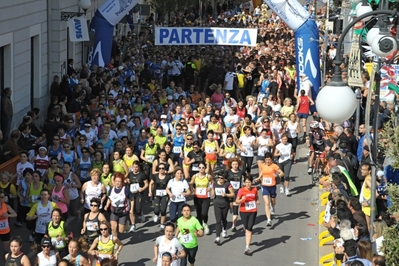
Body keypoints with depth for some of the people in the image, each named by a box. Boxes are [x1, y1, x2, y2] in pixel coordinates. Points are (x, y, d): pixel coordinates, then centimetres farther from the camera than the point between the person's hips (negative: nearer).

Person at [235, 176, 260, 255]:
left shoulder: (255, 189, 1)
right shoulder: (241, 190, -8)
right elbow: (236, 201, -8)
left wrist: (257, 201, -2)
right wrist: (242, 200, -28)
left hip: (253, 212, 0)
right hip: (244, 211, 0)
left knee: (249, 228, -10)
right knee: (246, 228, 12)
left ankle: (247, 247, -13)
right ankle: (248, 240, 46)